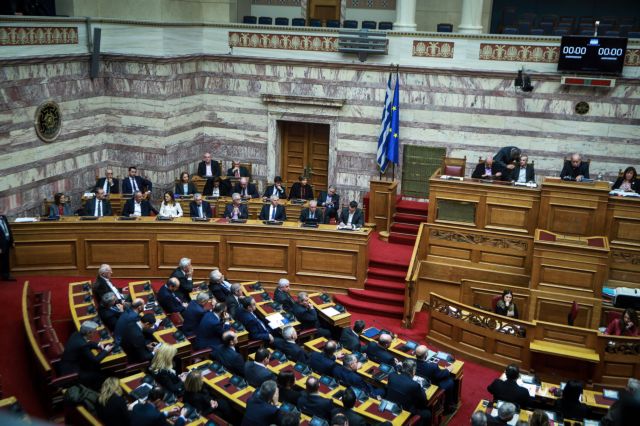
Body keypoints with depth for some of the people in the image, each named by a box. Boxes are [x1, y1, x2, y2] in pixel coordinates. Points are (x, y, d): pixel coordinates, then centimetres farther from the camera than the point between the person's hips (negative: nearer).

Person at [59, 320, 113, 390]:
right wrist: (105, 351, -7)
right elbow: (95, 360, -20)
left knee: (97, 367, 13)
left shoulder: (77, 334, -6)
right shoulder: (82, 345, -30)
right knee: (100, 376, -3)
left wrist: (97, 345, 3)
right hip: (70, 372, -9)